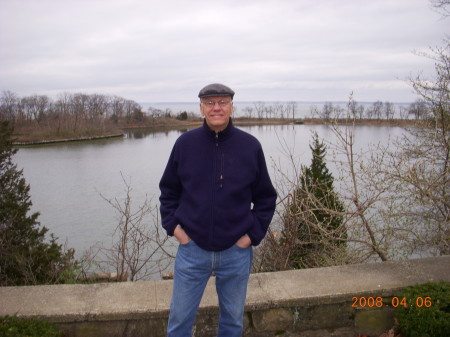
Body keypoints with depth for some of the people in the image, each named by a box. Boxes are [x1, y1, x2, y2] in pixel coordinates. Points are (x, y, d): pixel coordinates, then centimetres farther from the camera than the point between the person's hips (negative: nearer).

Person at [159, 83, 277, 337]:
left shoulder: (250, 146, -5)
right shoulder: (185, 143, -4)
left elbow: (266, 197, 4)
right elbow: (168, 190, 8)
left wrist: (254, 234, -4)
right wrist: (172, 225, -3)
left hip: (237, 252, 0)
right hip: (191, 249, 0)